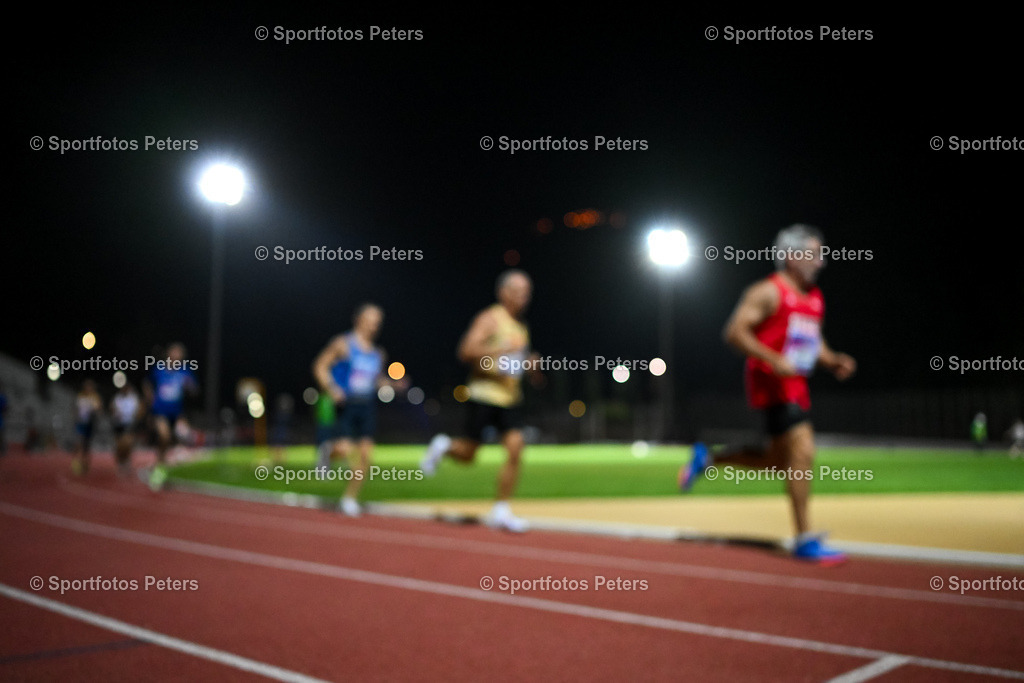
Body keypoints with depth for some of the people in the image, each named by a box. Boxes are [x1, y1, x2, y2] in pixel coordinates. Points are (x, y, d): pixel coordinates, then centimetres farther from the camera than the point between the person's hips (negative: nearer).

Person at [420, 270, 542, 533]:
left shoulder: (521, 327, 16)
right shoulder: (490, 318, -8)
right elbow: (466, 351, -19)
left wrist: (529, 366, 9)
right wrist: (503, 350, -27)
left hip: (510, 398, 6)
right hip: (484, 395, -6)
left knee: (515, 449, -10)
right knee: (467, 454, 1)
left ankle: (500, 511, -2)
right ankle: (443, 446, 35)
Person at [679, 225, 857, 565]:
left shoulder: (815, 298, 16)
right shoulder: (768, 292, -10)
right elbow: (734, 332, -16)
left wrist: (833, 361, 6)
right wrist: (774, 360, -25)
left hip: (795, 383, 9)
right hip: (769, 381, -9)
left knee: (780, 462, 14)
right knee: (803, 451, -16)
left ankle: (707, 458, 31)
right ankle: (805, 539, -8)